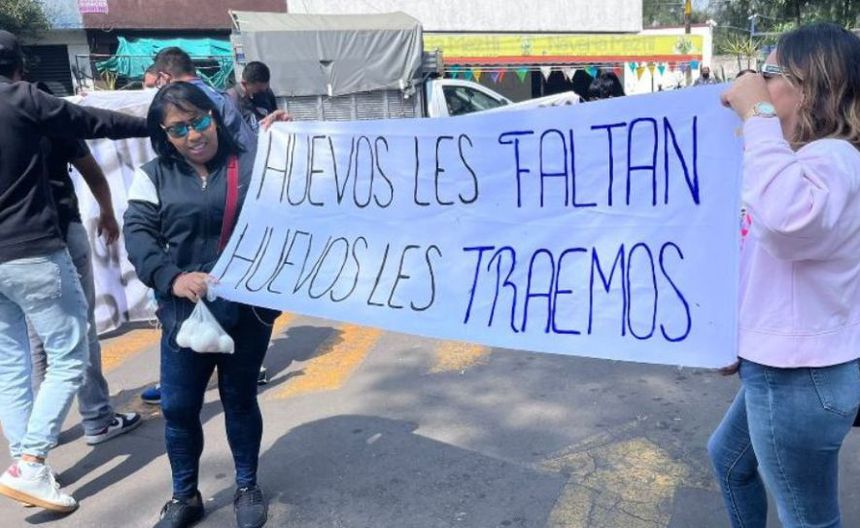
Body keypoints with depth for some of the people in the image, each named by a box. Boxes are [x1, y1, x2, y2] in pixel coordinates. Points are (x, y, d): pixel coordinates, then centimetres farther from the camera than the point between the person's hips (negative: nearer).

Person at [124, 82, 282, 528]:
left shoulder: (251, 164, 2)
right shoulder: (153, 175, 4)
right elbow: (137, 233, -6)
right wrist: (171, 277, -23)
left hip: (249, 308, -1)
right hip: (185, 311, 1)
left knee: (240, 399, 13)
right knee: (178, 406, 10)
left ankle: (247, 487, 34)